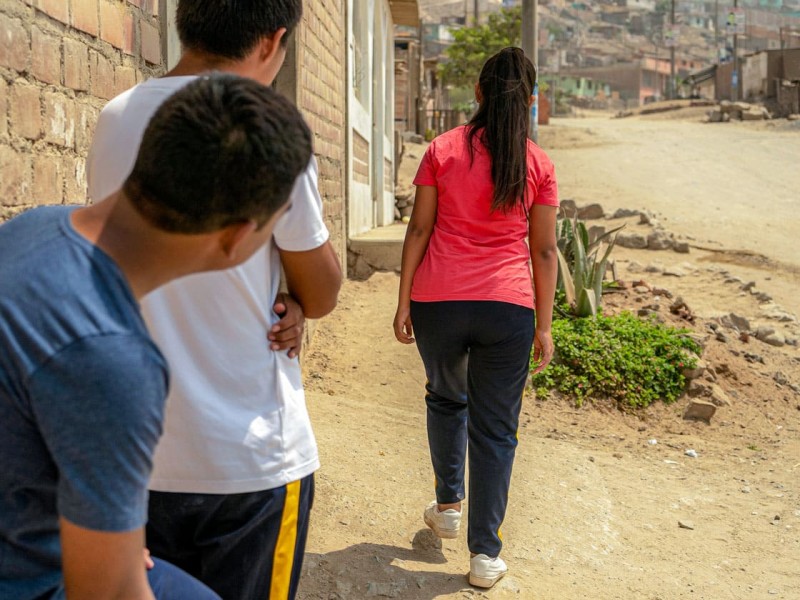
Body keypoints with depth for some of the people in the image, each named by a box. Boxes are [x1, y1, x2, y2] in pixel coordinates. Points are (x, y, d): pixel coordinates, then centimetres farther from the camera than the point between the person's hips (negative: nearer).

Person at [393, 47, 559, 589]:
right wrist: (544, 326, 6)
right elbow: (544, 250, 2)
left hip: (438, 302, 1)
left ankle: (449, 504, 36)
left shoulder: (442, 150, 1)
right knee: (495, 429, 8)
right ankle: (485, 554, 11)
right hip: (507, 308, -1)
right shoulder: (538, 164, 1)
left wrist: (404, 302, 4)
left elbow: (419, 229, -1)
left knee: (446, 399, 27)